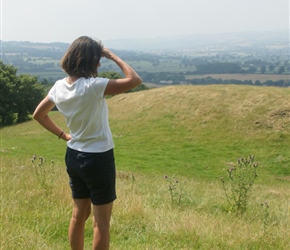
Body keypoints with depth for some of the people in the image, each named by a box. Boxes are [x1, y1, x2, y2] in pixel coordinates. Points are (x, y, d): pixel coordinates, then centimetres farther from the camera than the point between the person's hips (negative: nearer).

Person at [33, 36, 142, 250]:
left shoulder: (59, 87, -2)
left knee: (79, 215, 21)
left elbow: (39, 114, 12)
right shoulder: (92, 86, -24)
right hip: (98, 159, -7)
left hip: (73, 156, 7)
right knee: (101, 222, 7)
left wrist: (63, 135, 12)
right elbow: (135, 80, -25)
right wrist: (113, 56, -15)